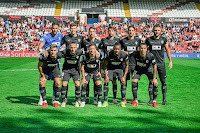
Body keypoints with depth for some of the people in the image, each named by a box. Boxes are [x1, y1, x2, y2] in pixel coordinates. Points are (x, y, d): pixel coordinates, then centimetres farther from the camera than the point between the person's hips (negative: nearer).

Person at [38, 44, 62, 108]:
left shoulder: (59, 55, -31)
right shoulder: (44, 56, -36)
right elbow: (39, 65, -17)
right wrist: (43, 76, -12)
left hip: (55, 68, 1)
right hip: (45, 68, -1)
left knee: (58, 83, -12)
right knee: (42, 83, -14)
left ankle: (56, 102, 2)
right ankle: (44, 102, 0)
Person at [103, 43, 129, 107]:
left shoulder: (124, 55, -26)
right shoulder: (109, 54, -27)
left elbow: (127, 65, -11)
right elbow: (105, 65, -12)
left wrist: (124, 76, -16)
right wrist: (106, 76, -18)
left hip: (119, 68, 0)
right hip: (110, 68, 0)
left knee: (123, 83, -13)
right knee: (106, 82, -13)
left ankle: (123, 102, -2)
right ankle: (105, 102, -4)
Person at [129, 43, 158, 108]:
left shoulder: (150, 56, -32)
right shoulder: (135, 54, -29)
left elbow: (155, 66, -20)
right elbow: (129, 55, -5)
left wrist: (154, 78, -18)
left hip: (148, 69, -1)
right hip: (138, 69, 1)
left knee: (155, 83, -14)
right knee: (134, 82, -17)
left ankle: (154, 101, 4)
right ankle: (135, 101, 0)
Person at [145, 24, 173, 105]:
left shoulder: (163, 39, 5)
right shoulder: (149, 40, 3)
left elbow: (167, 50, 12)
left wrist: (170, 61, 6)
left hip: (161, 63, 0)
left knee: (163, 81, -1)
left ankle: (164, 99, 7)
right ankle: (151, 99, 8)